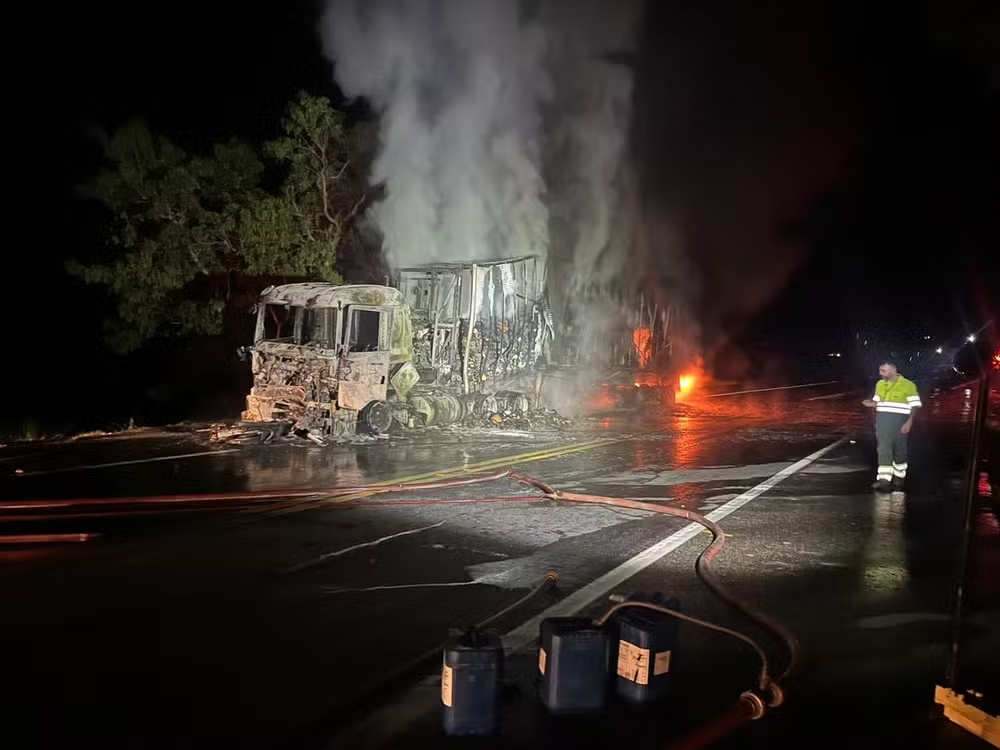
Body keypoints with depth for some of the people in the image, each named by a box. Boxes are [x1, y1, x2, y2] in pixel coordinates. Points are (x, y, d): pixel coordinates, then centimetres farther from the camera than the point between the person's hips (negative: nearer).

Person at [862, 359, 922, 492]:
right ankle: (884, 481, -13)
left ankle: (899, 478, 24)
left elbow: (915, 405, -6)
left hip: (900, 421, -3)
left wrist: (909, 422, -16)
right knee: (883, 450, -7)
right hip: (882, 421, 3)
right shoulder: (880, 384, 10)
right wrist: (872, 404, -4)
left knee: (899, 451, 9)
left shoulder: (908, 385, -6)